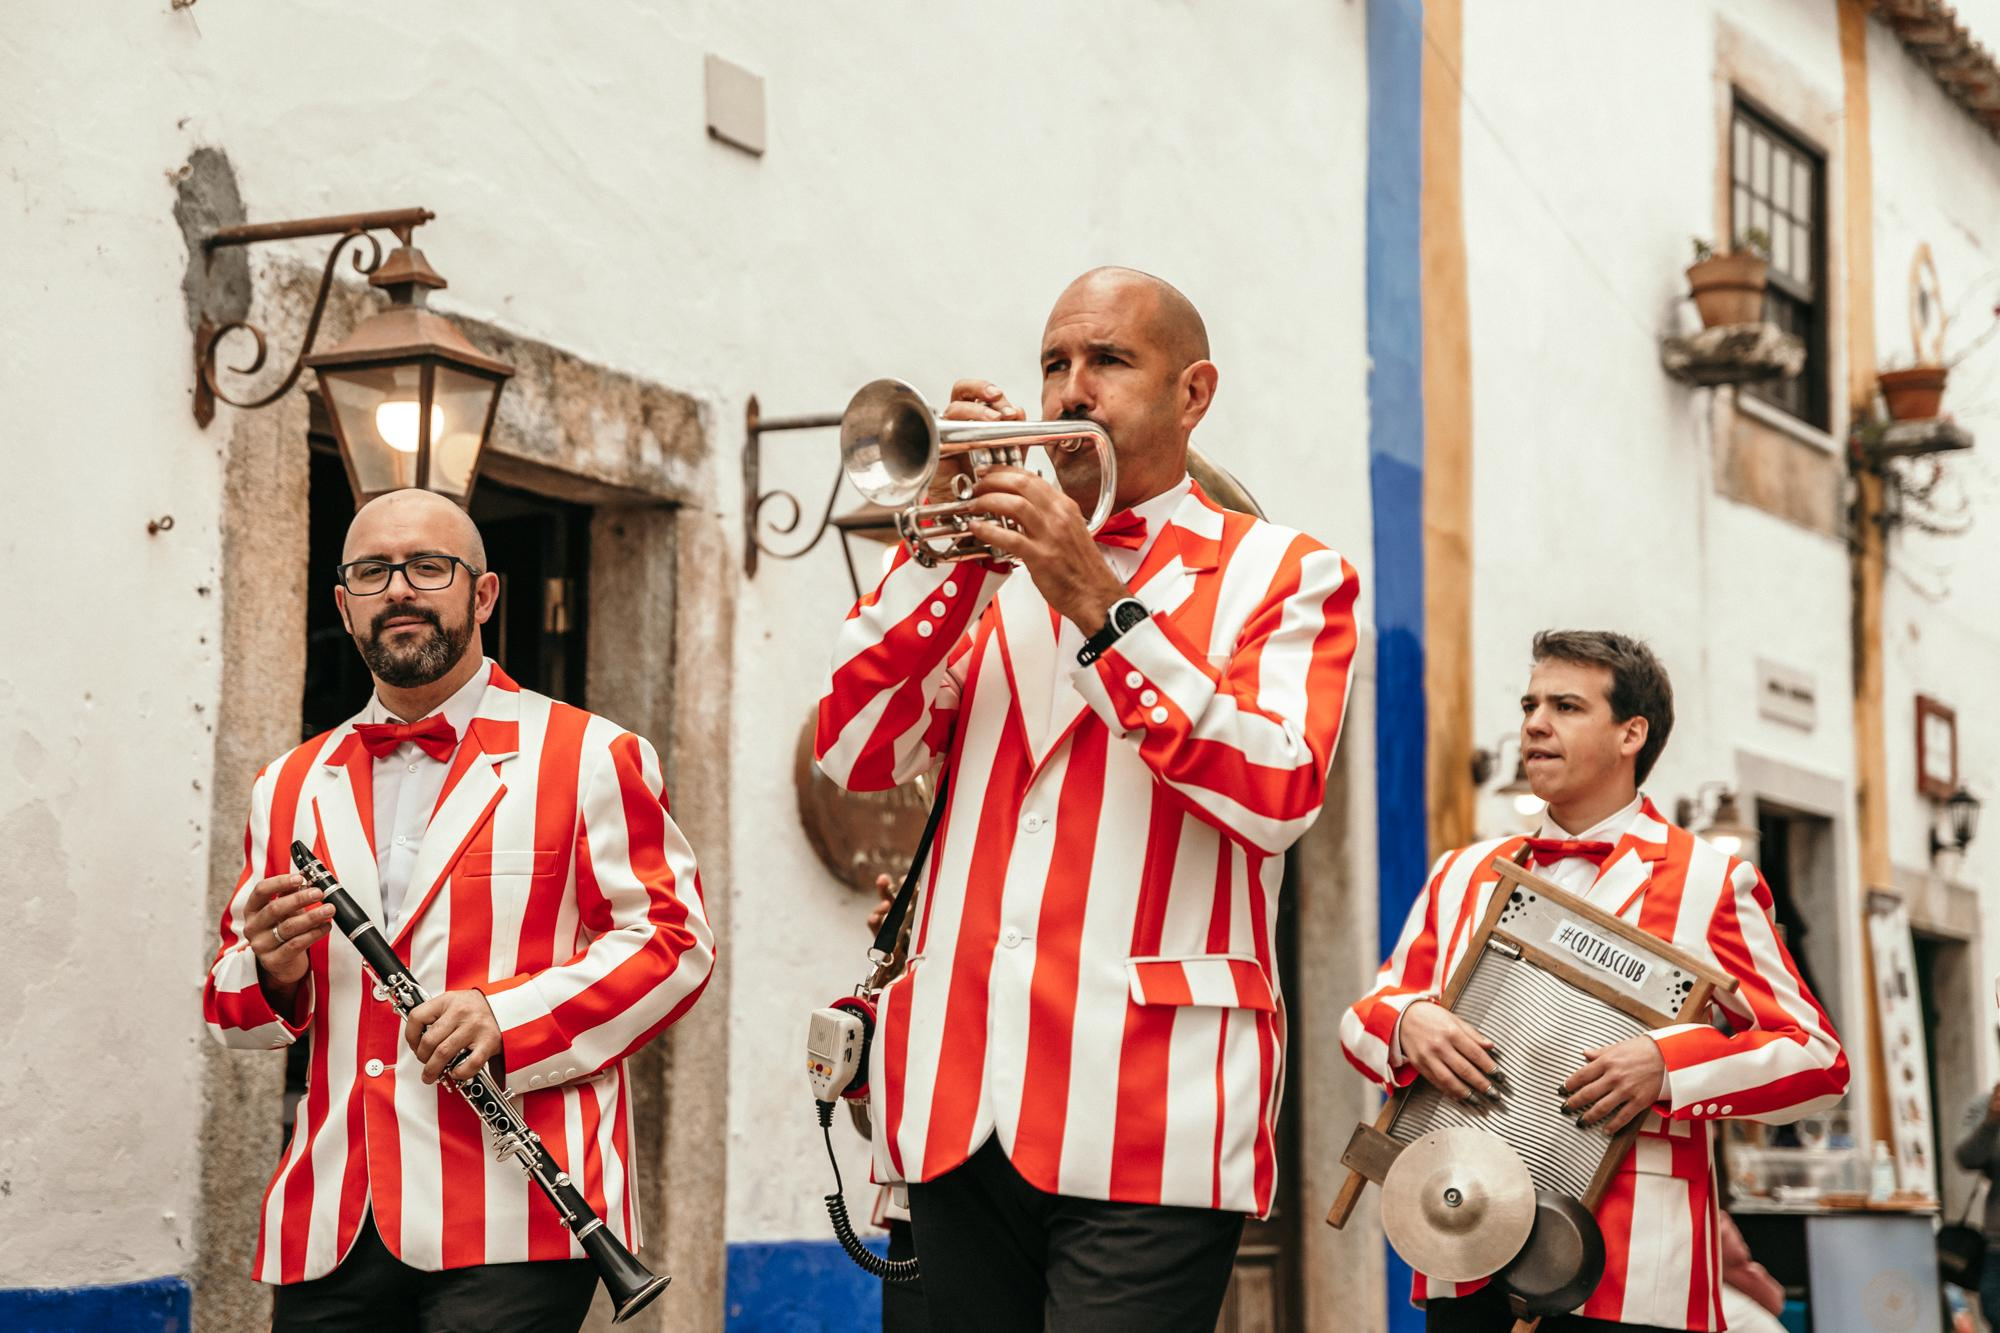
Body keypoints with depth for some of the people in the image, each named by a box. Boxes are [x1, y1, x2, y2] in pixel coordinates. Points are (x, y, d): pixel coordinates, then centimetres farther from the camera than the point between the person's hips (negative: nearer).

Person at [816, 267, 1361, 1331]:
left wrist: (1100, 605, -14)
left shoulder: (1283, 576, 7)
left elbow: (1280, 794, -11)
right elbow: (854, 756, 6)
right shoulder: (996, 571, 19)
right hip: (962, 1105, 4)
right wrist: (947, 554, -3)